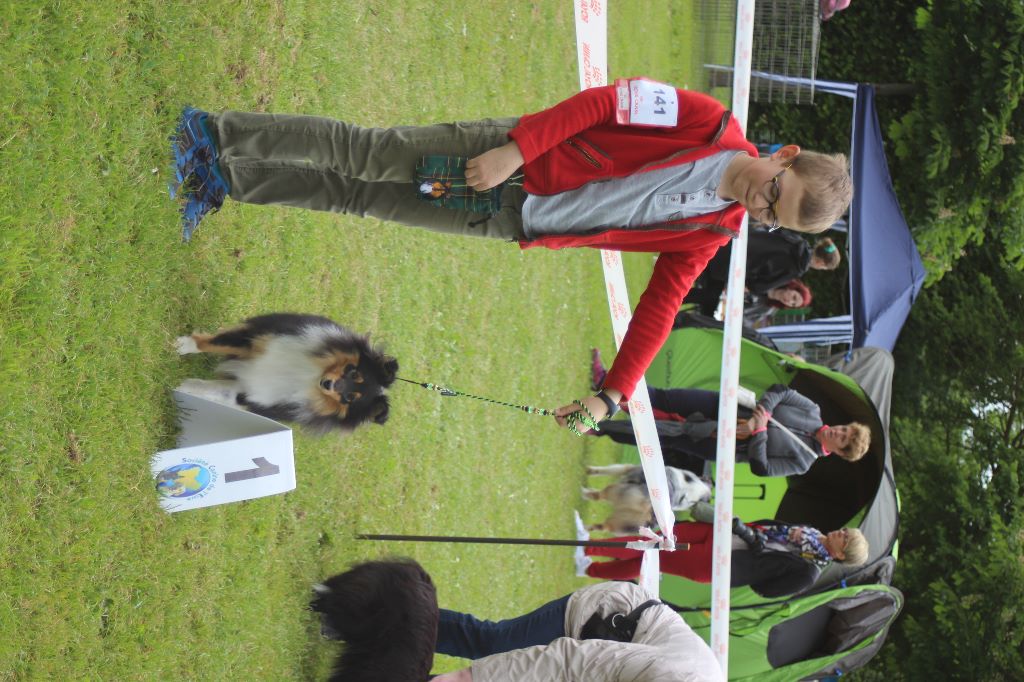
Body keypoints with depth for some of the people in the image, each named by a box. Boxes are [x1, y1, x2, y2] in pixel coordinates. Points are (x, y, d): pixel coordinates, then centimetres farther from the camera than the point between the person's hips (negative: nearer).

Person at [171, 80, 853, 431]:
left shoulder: (712, 236, -2)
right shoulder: (708, 122, -15)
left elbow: (659, 304, 1)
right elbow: (602, 102, -15)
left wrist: (613, 394, -9)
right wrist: (516, 147, -26)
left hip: (512, 224, 3)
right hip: (507, 159, -3)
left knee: (356, 199, 5)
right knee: (367, 155, -12)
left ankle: (224, 179, 18)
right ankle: (214, 137, 5)